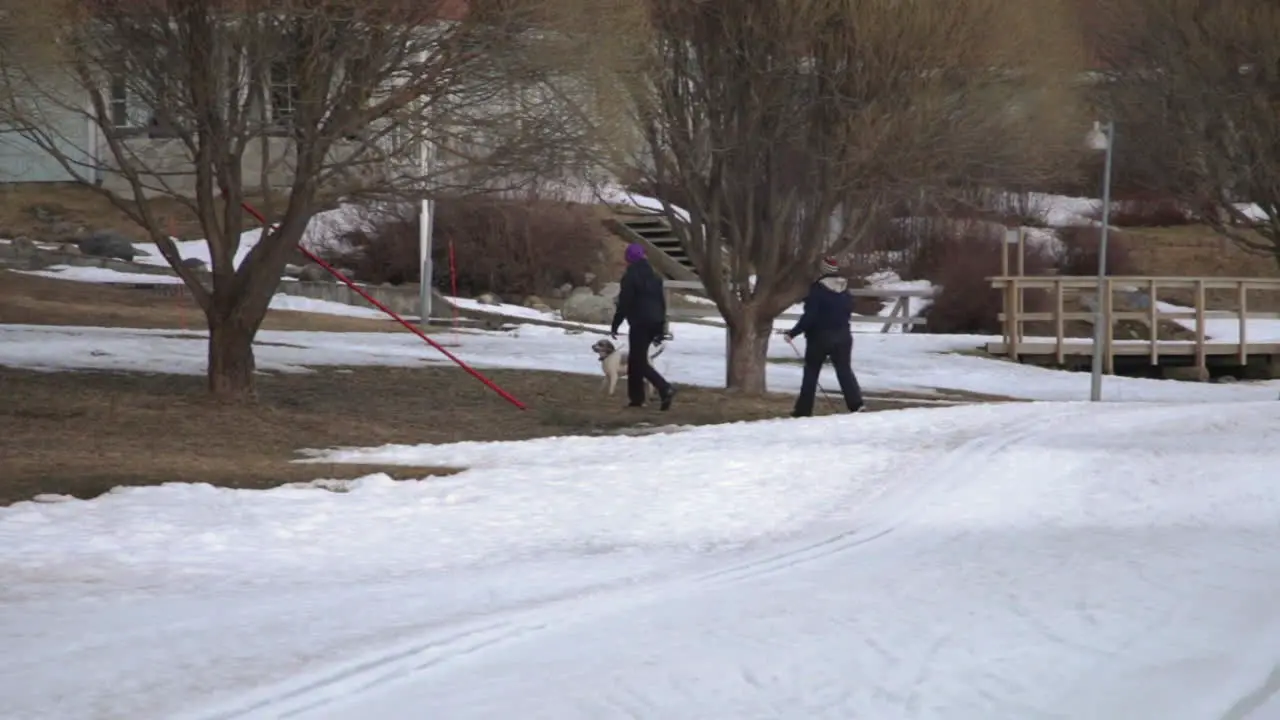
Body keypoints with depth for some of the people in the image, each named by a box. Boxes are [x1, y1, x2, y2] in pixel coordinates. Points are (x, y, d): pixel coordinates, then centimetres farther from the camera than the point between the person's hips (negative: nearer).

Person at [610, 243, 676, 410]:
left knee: (639, 361, -7)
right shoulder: (654, 276, 14)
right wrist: (660, 329, 22)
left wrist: (615, 326, -5)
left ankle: (665, 389, -24)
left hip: (639, 324, -8)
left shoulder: (630, 277, -10)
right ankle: (636, 397, 18)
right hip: (655, 322, 8)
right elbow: (662, 302, 17)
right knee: (635, 359, 18)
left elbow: (623, 304, -13)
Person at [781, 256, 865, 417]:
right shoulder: (845, 289, 3)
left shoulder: (818, 289, -15)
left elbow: (809, 316, -19)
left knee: (811, 372, 7)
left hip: (820, 337, -4)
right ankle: (856, 404, -14)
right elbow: (849, 310, 14)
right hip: (842, 336, 4)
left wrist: (793, 333, -14)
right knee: (844, 370, 4)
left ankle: (803, 410, 9)